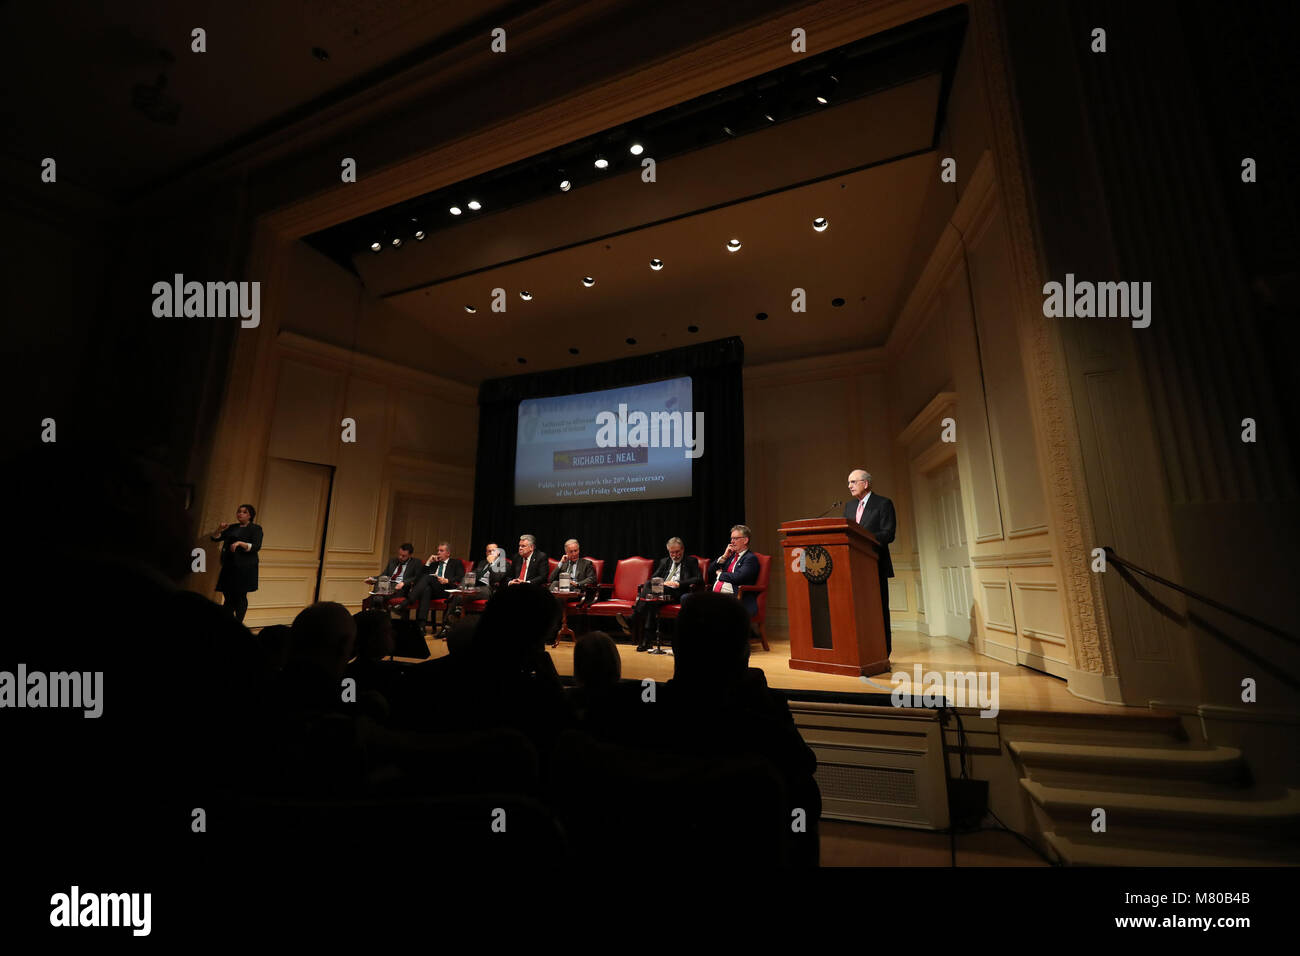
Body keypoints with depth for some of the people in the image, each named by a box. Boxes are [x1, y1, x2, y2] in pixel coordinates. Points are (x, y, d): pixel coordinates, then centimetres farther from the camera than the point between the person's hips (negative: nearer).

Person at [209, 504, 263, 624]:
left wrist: (240, 543, -24)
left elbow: (256, 547, -10)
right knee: (228, 596, 4)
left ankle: (238, 624, -1)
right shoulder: (232, 528, 18)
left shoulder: (256, 528, 1)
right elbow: (215, 538, 14)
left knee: (241, 596, -4)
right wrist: (219, 529, -4)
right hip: (229, 566, 5)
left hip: (244, 568, -5)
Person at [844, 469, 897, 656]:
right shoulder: (849, 506, 16)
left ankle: (883, 653, 9)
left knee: (879, 608, 1)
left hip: (875, 564, -5)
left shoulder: (883, 503, -2)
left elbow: (888, 534, -12)